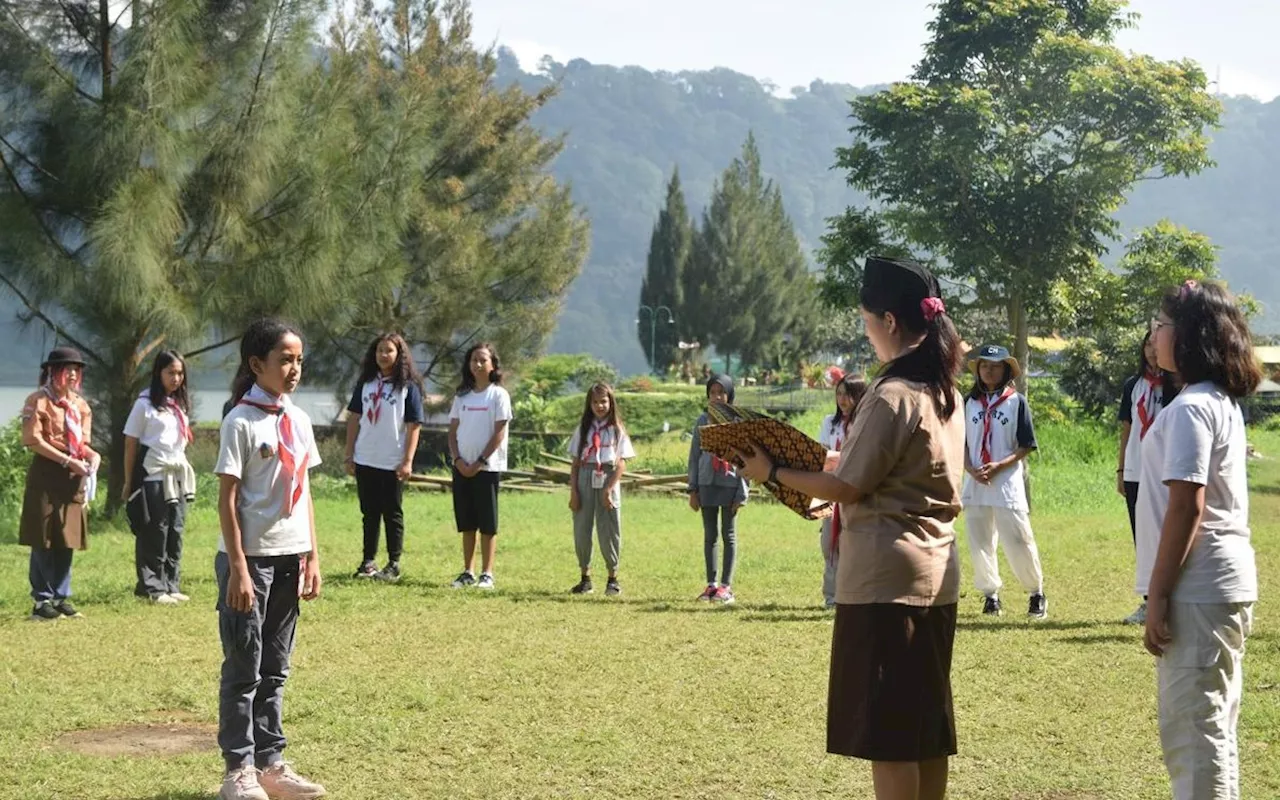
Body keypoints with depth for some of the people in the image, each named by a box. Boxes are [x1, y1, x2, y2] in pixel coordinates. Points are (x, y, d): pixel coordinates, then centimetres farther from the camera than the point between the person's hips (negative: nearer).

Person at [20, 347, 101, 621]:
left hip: (73, 478, 6)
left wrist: (92, 455, -7)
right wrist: (67, 461, -18)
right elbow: (33, 440, -12)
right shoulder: (38, 401, -5)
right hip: (46, 475, -6)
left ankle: (62, 597, 16)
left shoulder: (80, 405, 15)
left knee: (68, 540, 8)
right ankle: (43, 600, 3)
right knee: (44, 541, -3)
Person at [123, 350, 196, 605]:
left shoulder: (181, 404, 13)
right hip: (153, 477, -6)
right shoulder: (146, 404, -5)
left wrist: (183, 473, 13)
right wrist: (129, 483, -6)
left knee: (175, 533, 6)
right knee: (154, 535, -3)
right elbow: (131, 444, -4)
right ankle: (152, 587, 1)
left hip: (178, 476, 6)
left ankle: (171, 585, 11)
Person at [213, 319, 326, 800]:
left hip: (289, 557, 6)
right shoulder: (241, 421, -11)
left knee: (275, 668, 11)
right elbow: (227, 499, -12)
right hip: (250, 557, -6)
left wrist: (312, 556, 9)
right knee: (244, 667, 0)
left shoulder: (298, 420, 9)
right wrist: (238, 569, -16)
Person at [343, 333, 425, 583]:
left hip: (393, 463, -4)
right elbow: (354, 418, 10)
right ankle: (368, 562, 16)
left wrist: (408, 461, -13)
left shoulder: (408, 386, -5)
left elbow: (413, 426, -7)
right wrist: (349, 456, 5)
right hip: (365, 460, 4)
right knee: (369, 513, 10)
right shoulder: (365, 383, 7)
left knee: (392, 513, 3)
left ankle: (394, 564, 8)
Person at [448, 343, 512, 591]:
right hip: (462, 466, 5)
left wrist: (480, 462, -12)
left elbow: (499, 433, -7)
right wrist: (457, 459, -5)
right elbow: (453, 430, 10)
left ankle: (487, 573, 2)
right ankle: (468, 572, 13)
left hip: (488, 467, -4)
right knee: (466, 523, 8)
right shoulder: (462, 395, 11)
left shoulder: (498, 394, -3)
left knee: (487, 523, -2)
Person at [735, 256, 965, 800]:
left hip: (886, 575, -9)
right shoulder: (945, 392, 10)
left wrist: (774, 473, -3)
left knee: (886, 725, -4)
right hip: (935, 572, 9)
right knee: (925, 720, 13)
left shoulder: (892, 396, -17)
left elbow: (848, 487, -13)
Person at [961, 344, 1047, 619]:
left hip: (1007, 482, -4)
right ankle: (990, 595, 17)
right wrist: (971, 469, -8)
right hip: (975, 483, 4)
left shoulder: (1016, 401, 1)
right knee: (979, 544, 5)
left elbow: (1026, 446, -2)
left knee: (1018, 542, -7)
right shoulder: (969, 402, 10)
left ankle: (1036, 593, 8)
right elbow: (960, 444, 10)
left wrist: (998, 466, -15)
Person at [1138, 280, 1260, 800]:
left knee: (1189, 732, -7)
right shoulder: (1222, 402, 15)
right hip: (1225, 582, 10)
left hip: (1197, 588, -10)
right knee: (1212, 728, 15)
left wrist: (1158, 594, -18)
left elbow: (1186, 507, -20)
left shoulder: (1190, 408, -16)